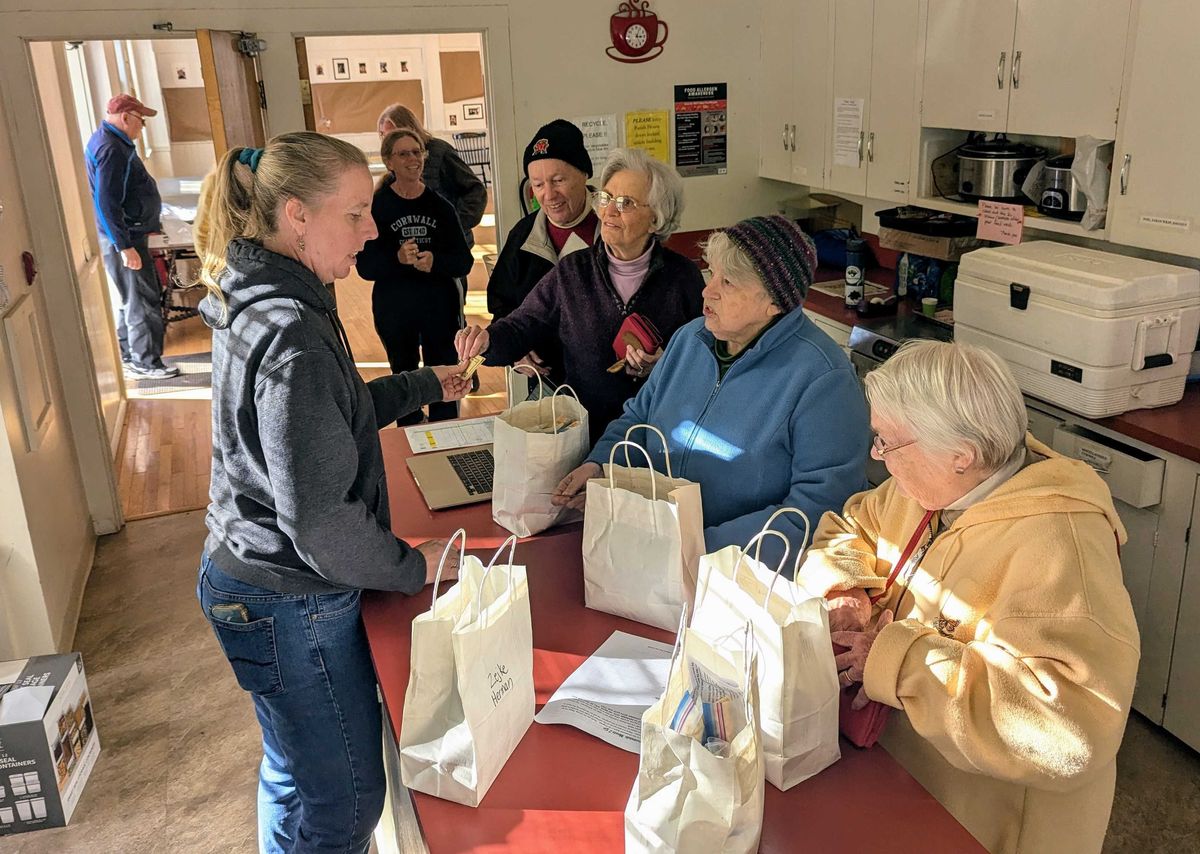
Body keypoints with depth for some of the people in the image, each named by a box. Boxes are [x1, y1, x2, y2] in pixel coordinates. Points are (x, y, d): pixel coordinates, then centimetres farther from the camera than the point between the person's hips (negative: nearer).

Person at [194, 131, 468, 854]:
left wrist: (424, 386, 15)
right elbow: (320, 520, -28)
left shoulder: (255, 303, 4)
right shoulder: (292, 336, -28)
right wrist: (414, 567, -13)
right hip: (289, 602, -10)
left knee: (300, 774, 28)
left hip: (252, 572, 10)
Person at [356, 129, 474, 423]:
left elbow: (464, 262, 0)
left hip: (440, 308, 1)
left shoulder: (440, 205, 2)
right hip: (394, 311, -1)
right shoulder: (376, 206, -3)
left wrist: (436, 261, -21)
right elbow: (365, 267, -7)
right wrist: (397, 258, -25)